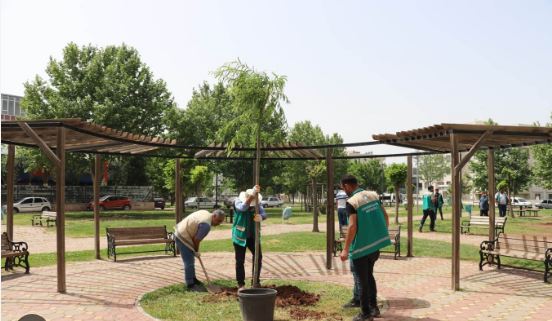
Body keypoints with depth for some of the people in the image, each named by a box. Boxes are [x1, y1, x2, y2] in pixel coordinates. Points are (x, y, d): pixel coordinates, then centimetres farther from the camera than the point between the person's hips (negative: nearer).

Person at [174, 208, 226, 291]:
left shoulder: (206, 213, 4)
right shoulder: (206, 225, -25)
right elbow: (196, 239, -19)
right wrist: (196, 251, 0)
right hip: (183, 238, -11)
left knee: (190, 260, 21)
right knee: (189, 262, -4)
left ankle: (192, 279, 34)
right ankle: (190, 285, 4)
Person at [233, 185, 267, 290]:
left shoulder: (256, 203, -1)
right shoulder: (238, 202, -13)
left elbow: (263, 213, -15)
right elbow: (243, 208, -36)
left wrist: (260, 216, -41)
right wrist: (252, 194, -49)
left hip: (253, 235, 4)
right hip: (240, 235, -4)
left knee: (258, 257, 2)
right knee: (240, 260, 1)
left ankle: (256, 281, 17)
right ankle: (241, 284, 12)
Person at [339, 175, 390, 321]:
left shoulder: (352, 202, -16)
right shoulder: (373, 195, 3)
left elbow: (352, 226, -24)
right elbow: (385, 216, 8)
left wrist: (345, 249, -22)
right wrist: (384, 234, 22)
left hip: (361, 247, -7)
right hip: (376, 244, 7)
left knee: (363, 280, 7)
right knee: (369, 276, 23)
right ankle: (374, 308, 28)